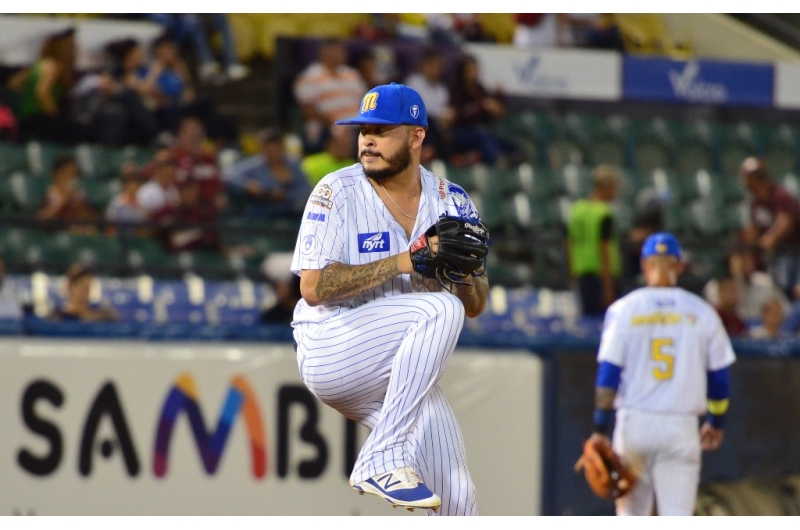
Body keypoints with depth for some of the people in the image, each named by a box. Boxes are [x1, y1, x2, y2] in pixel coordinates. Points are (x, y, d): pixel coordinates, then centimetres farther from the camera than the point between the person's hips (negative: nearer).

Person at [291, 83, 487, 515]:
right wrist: (402, 262, -21)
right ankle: (383, 461, -30)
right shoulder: (338, 193, -6)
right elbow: (314, 287, -16)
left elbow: (475, 305, 7)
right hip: (330, 355, -5)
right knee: (439, 310, -30)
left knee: (456, 500, -6)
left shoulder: (450, 203, 7)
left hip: (400, 375, 5)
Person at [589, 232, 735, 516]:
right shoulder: (701, 312, 3)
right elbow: (720, 375, 8)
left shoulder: (624, 309, -1)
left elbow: (608, 374, -5)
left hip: (634, 423, 0)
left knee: (631, 514, 13)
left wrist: (601, 429, -3)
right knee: (677, 517, -3)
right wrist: (715, 423, 22)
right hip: (681, 427, 0)